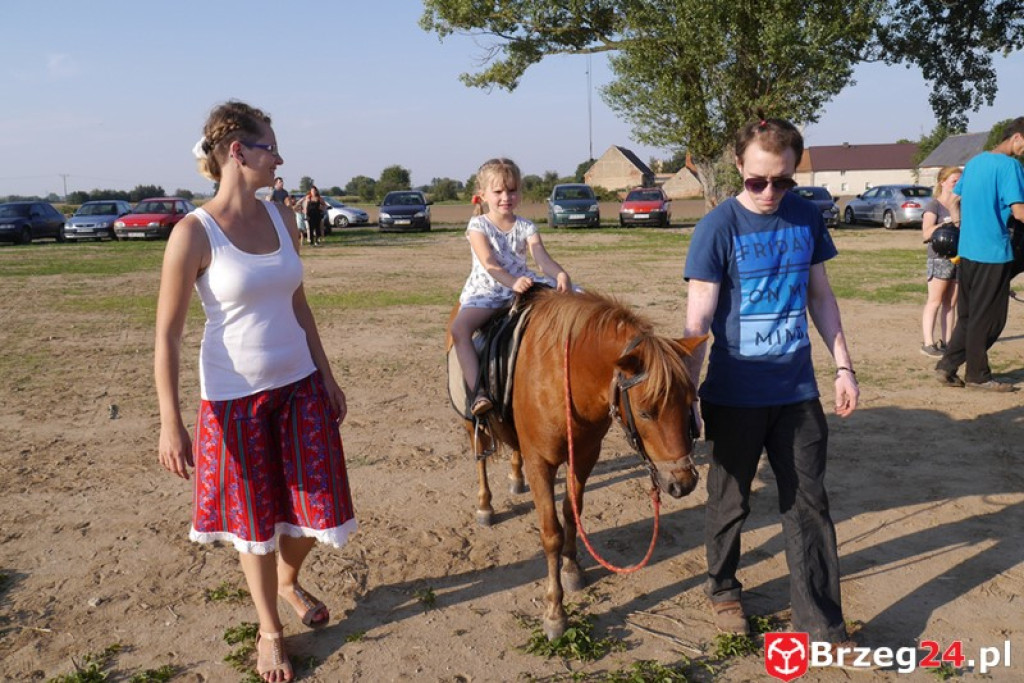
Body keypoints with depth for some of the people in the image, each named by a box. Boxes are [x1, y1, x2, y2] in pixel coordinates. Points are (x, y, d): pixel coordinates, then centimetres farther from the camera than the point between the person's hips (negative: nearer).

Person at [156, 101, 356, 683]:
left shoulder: (282, 218, 1)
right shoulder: (194, 232, -16)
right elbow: (167, 335, -13)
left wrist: (327, 376, 11)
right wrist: (171, 424, -16)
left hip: (300, 385, 5)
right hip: (235, 396, -5)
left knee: (314, 504, 13)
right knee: (256, 518, 12)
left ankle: (289, 581, 46)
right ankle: (270, 630, 35)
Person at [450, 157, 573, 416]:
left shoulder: (526, 227, 7)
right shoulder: (478, 225, -2)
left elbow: (543, 258, -10)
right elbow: (489, 264, -17)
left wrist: (560, 274, -33)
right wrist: (512, 282, -37)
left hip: (522, 286, 3)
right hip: (486, 291, -3)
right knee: (459, 328, -32)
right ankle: (477, 392, -36)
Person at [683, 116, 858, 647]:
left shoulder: (807, 218, 1)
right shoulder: (718, 227, -12)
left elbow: (821, 297, 11)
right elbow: (697, 320, -14)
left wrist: (843, 365, 9)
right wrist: (685, 395, -17)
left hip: (797, 389, 4)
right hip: (735, 395, -3)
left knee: (809, 504, 8)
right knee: (730, 500, 13)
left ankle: (822, 624, 19)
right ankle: (723, 588, 37)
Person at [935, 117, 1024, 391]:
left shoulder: (975, 161, 12)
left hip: (967, 250, 8)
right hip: (994, 252, -8)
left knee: (967, 315, 15)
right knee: (988, 317, 3)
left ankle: (947, 366, 13)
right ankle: (977, 375, 12)